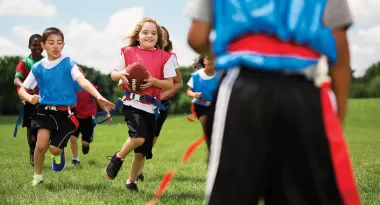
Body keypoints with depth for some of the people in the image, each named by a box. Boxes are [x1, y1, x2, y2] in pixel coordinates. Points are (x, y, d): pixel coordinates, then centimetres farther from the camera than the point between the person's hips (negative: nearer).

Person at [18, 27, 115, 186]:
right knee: (41, 145, -18)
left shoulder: (68, 63, -6)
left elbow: (82, 81, -23)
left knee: (54, 148, -5)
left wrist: (99, 97, -41)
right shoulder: (38, 68, 1)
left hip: (66, 112, -1)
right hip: (46, 109, 1)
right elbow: (22, 90, 7)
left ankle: (59, 152, 35)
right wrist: (29, 98, -19)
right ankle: (37, 177, 7)